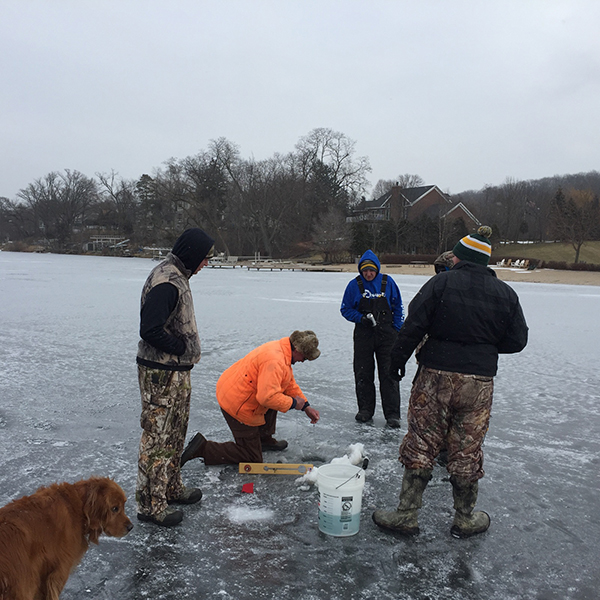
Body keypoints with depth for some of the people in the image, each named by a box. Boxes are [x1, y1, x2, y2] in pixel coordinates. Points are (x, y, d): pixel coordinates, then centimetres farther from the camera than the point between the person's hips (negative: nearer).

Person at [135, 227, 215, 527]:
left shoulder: (177, 276, 12)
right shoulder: (165, 282, -22)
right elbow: (150, 331, -27)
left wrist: (187, 351, 11)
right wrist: (182, 348, -15)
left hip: (177, 370, 11)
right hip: (162, 373, -11)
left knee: (176, 432, 20)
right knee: (158, 436, 0)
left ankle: (171, 487, 35)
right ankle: (150, 504, 13)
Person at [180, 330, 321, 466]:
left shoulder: (281, 348, 6)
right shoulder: (275, 361, -28)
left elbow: (290, 383, 18)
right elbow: (268, 397, -34)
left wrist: (306, 406, 16)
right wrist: (293, 403, -18)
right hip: (237, 407, -10)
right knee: (253, 459, 1)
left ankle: (265, 439, 33)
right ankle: (203, 448, -4)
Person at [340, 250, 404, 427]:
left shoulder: (388, 282, 0)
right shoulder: (354, 285, -1)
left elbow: (398, 307, 8)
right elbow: (345, 309, 5)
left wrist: (397, 329, 1)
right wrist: (361, 318, -13)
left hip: (386, 334, -1)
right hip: (363, 334, 1)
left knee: (389, 373, -3)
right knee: (363, 373, 7)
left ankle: (392, 414, 4)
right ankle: (365, 410, 21)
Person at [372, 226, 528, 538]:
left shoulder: (441, 282, -6)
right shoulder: (505, 293, 4)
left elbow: (413, 325, -10)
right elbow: (517, 340, 6)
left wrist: (398, 359, 1)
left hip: (436, 375, -2)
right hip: (479, 382, 3)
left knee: (421, 445, 7)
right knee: (467, 450, 13)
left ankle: (406, 515, 15)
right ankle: (465, 519, 27)